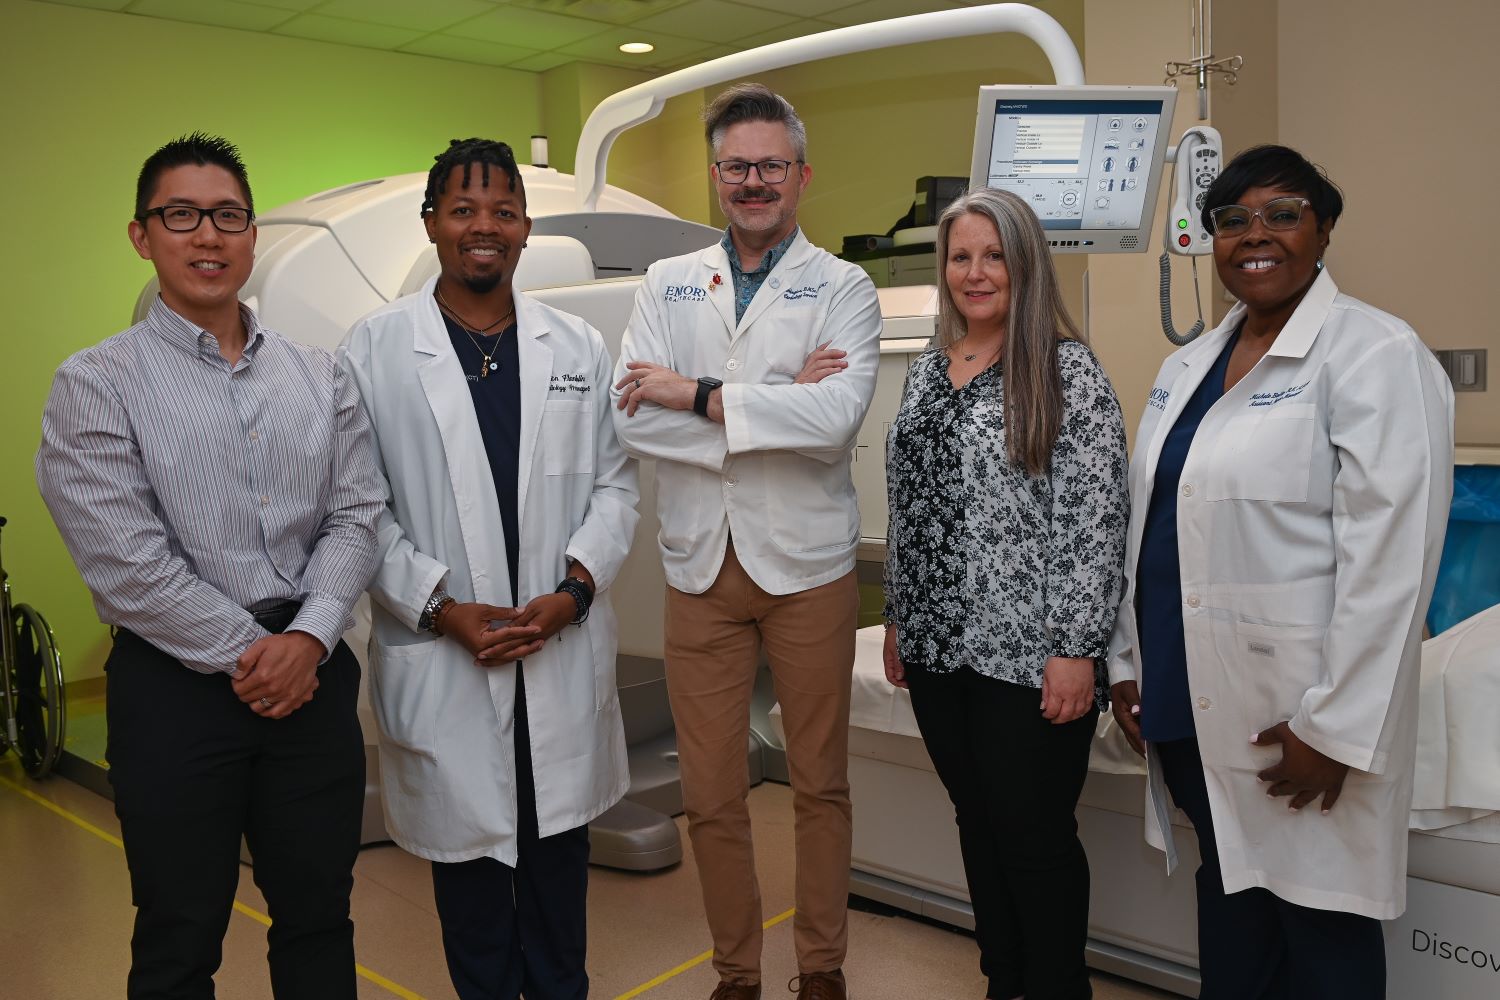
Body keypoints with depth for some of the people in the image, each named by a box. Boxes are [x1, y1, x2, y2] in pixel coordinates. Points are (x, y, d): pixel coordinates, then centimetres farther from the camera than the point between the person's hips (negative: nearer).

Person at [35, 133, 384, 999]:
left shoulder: (320, 376, 8)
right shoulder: (96, 384, -3)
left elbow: (357, 515, 2)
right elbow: (124, 559, -11)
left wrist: (306, 639, -11)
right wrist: (246, 654, -10)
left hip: (312, 671, 4)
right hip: (178, 686, -3)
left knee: (318, 919, 16)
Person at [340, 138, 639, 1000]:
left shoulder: (579, 346, 5)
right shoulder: (375, 348, -3)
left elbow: (615, 483, 5)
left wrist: (573, 589, -8)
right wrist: (439, 608, -12)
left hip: (563, 646, 2)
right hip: (439, 651, -2)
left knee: (559, 840, 15)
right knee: (467, 841, 13)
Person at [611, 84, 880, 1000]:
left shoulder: (843, 288, 0)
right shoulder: (669, 285, 7)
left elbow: (839, 416, -18)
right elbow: (633, 417, -8)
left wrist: (697, 393, -16)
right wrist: (775, 405, -14)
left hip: (807, 563, -2)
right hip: (702, 564, 2)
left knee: (821, 785, 12)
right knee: (711, 796, 9)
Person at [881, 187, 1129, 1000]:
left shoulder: (1067, 369, -9)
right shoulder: (926, 370, 10)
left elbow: (1098, 519, -13)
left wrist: (1076, 649, -16)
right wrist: (897, 619, 15)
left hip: (1029, 653, -6)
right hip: (938, 647, 6)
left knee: (1035, 837, 5)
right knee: (978, 824, 17)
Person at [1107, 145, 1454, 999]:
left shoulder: (1375, 356, -10)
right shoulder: (1188, 366, 12)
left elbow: (1390, 561, -16)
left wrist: (1334, 725, -17)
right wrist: (1127, 664, 12)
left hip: (1297, 712, -6)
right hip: (1194, 702, 6)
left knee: (1317, 926, 7)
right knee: (1229, 897, 19)